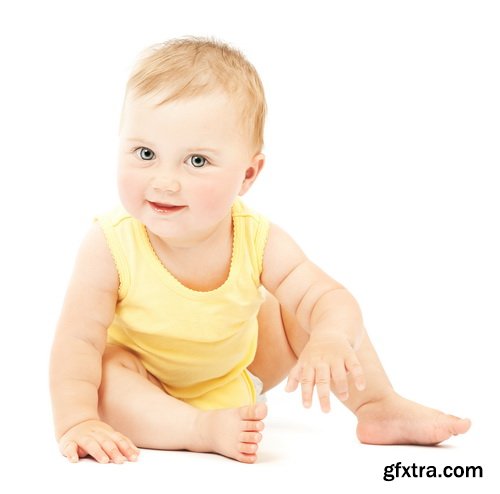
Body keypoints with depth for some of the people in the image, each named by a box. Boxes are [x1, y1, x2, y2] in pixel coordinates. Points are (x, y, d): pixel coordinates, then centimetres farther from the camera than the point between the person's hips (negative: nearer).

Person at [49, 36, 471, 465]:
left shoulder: (257, 240, -25)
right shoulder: (111, 245, -31)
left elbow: (330, 296, -28)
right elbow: (79, 340, -30)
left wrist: (330, 338, -51)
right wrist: (77, 421, -42)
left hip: (237, 374, 3)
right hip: (148, 386, -3)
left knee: (309, 314, -5)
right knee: (108, 373, -34)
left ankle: (381, 409, 7)